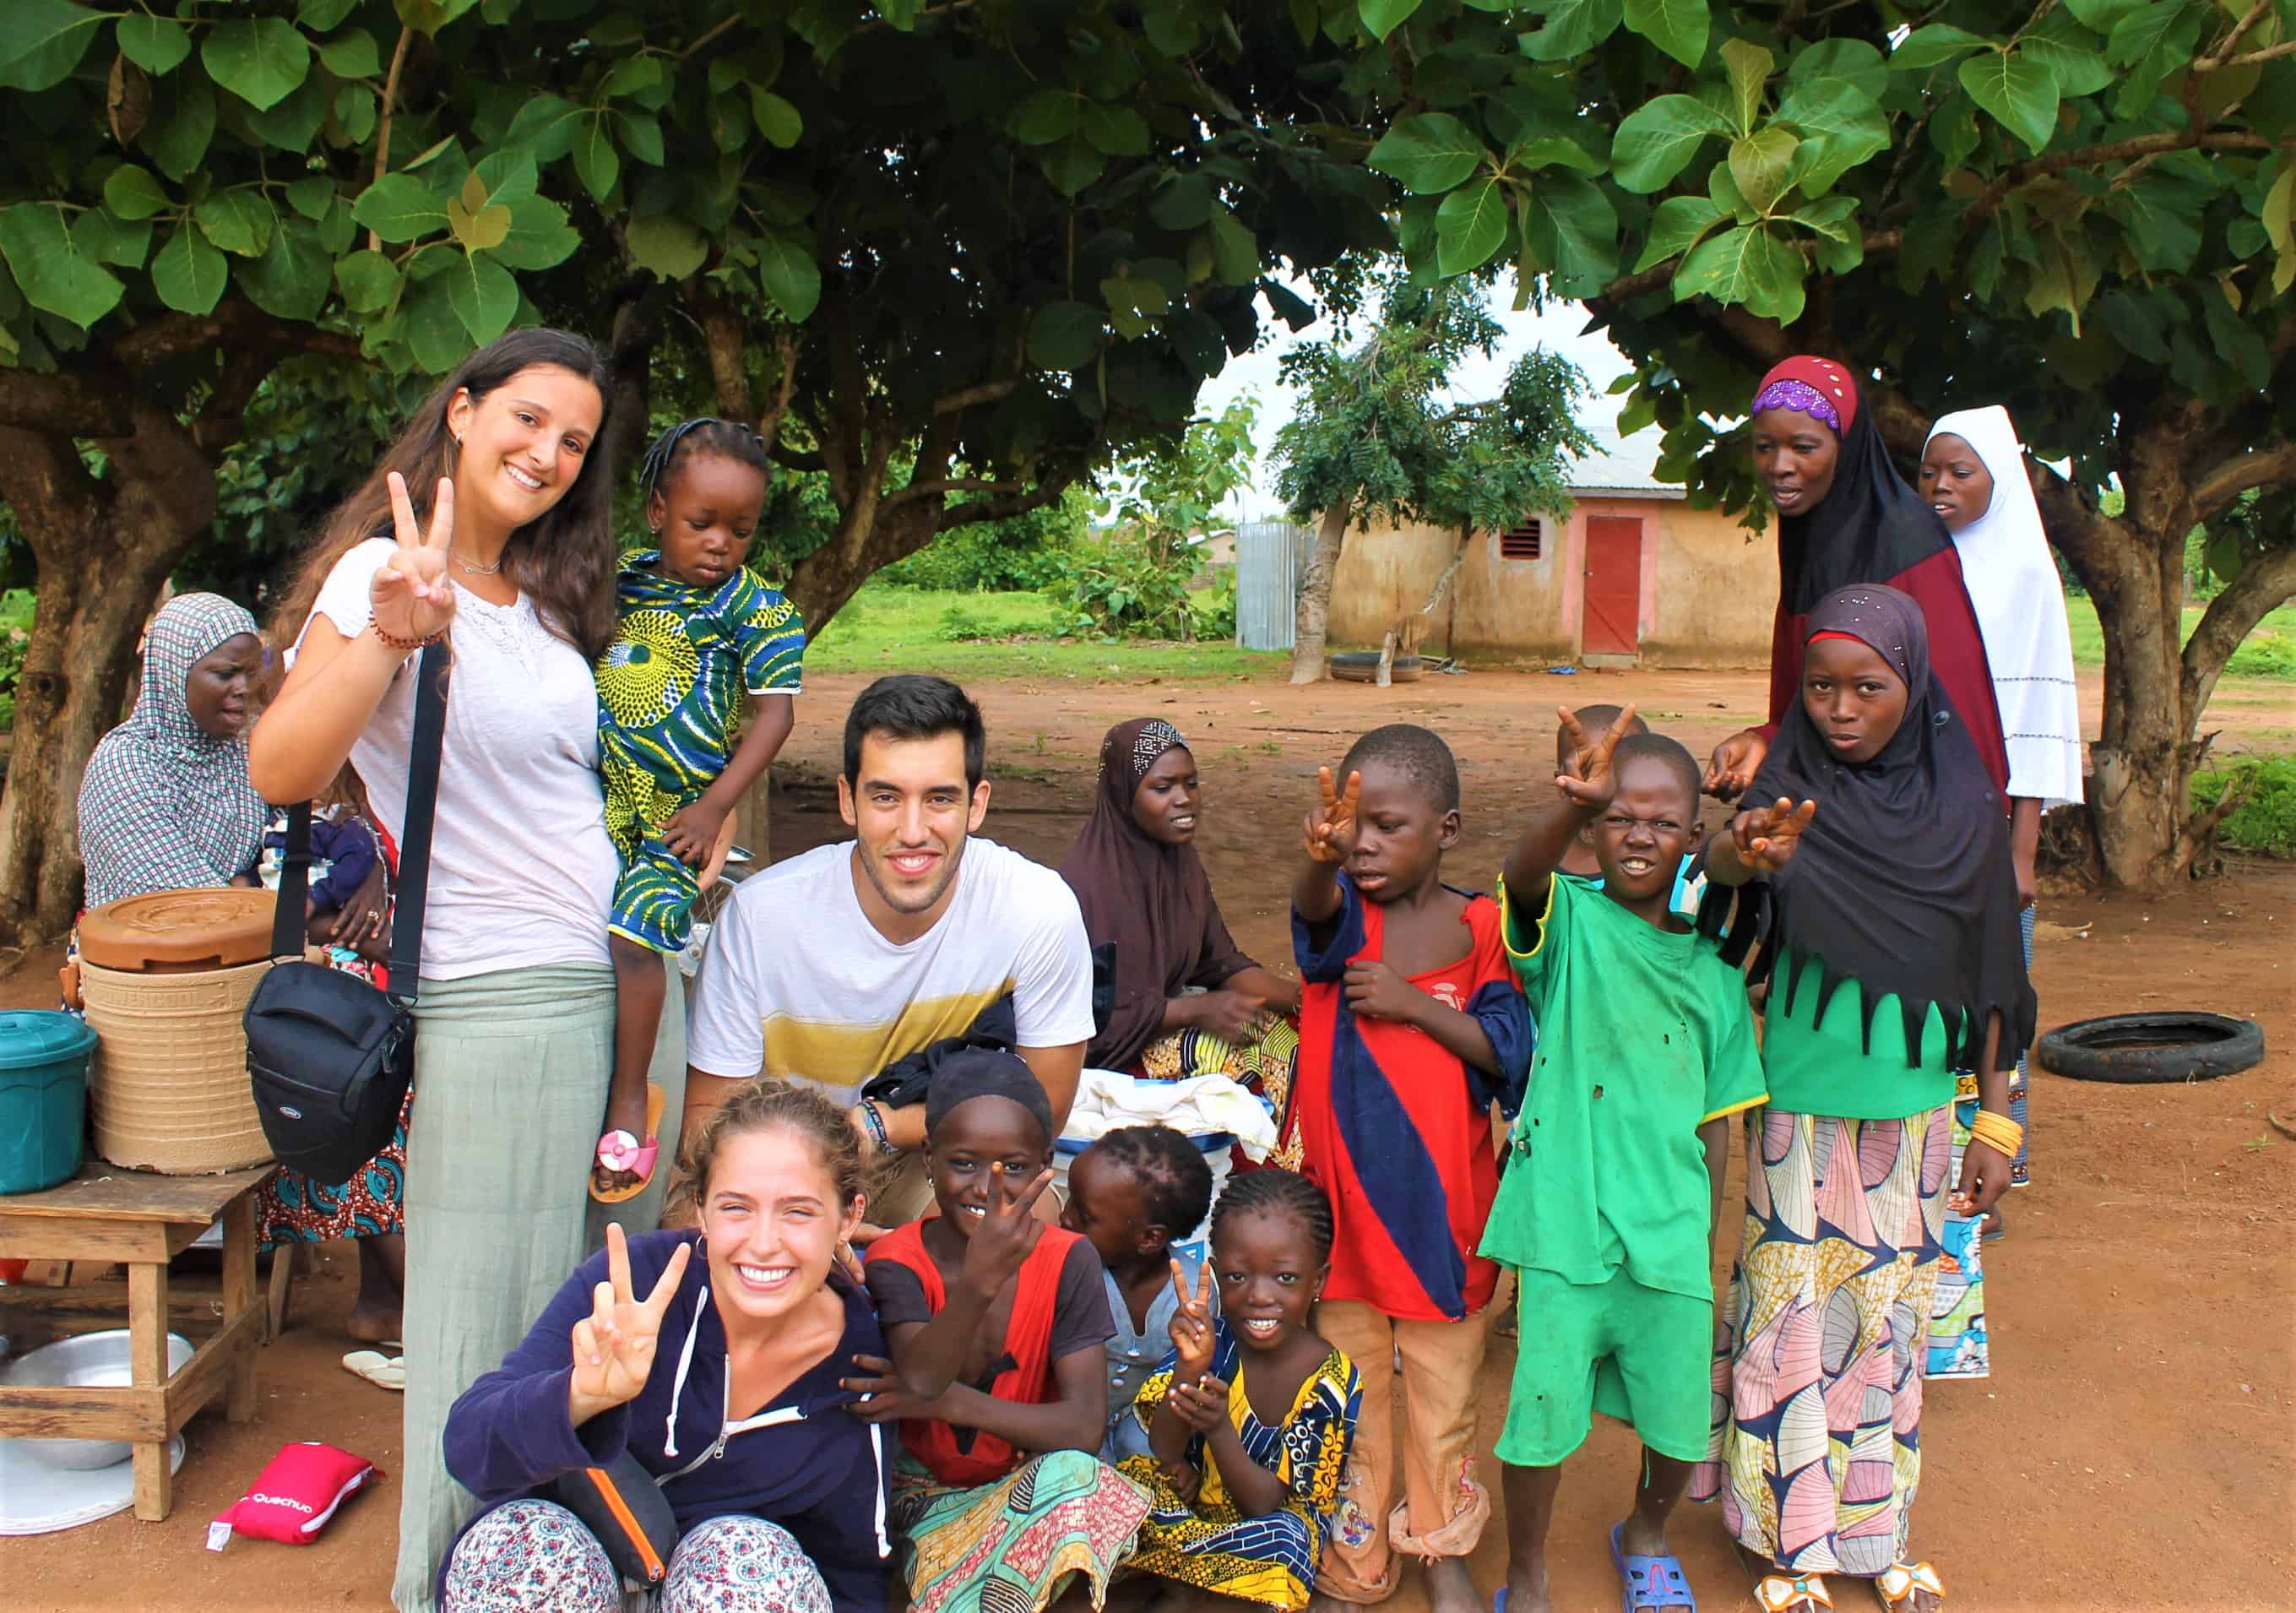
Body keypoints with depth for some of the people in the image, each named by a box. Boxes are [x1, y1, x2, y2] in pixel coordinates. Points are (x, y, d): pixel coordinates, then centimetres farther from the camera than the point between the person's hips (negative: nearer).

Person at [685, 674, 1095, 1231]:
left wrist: (875, 1123, -19)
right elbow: (708, 1116, -10)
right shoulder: (762, 912, -20)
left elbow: (1041, 1111, -8)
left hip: (941, 1163, 0)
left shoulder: (1038, 909, -21)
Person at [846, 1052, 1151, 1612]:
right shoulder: (896, 1260, -10)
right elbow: (920, 1381, -30)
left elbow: (1086, 1426, -14)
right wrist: (978, 1282, -47)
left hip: (1030, 1486, 1)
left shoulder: (1066, 1261, -6)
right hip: (922, 1494, 0)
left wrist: (949, 1401, -24)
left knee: (1078, 1479, -30)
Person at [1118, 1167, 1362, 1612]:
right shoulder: (1209, 1341, -11)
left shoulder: (1333, 1382, -17)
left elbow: (1264, 1502, -16)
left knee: (1282, 1535, -33)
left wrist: (1218, 1428, -35)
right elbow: (1163, 1451, -14)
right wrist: (1189, 1367, -32)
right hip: (1192, 1505, 1)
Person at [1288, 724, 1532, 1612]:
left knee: (1444, 1390, 17)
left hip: (1443, 1199, 0)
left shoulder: (1481, 928, -6)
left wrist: (1414, 1003, -23)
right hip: (1343, 1200, 0)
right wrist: (1321, 856, -55)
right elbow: (1315, 906, -32)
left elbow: (1508, 1049, -11)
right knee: (1349, 1392, 15)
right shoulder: (1344, 910, -8)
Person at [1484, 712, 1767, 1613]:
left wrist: (1707, 1245, 10)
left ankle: (1646, 1537, 45)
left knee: (1680, 1417, 12)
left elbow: (1716, 1118, 11)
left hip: (1670, 1233, 4)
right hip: (1565, 1227, -3)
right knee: (1544, 1411, 2)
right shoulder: (1567, 919, -5)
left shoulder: (1710, 964, 5)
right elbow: (1525, 873, -31)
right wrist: (1573, 802, -51)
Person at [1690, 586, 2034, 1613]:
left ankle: (1877, 1531, 32)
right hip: (1804, 1106, -2)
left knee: (1891, 1314, 14)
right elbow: (1727, 859, -31)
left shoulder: (1963, 804, -3)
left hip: (1914, 1108, 2)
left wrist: (1995, 1118, 4)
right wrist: (1744, 852, -55)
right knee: (1794, 1310, 5)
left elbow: (1985, 975, 3)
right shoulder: (1795, 795, -10)